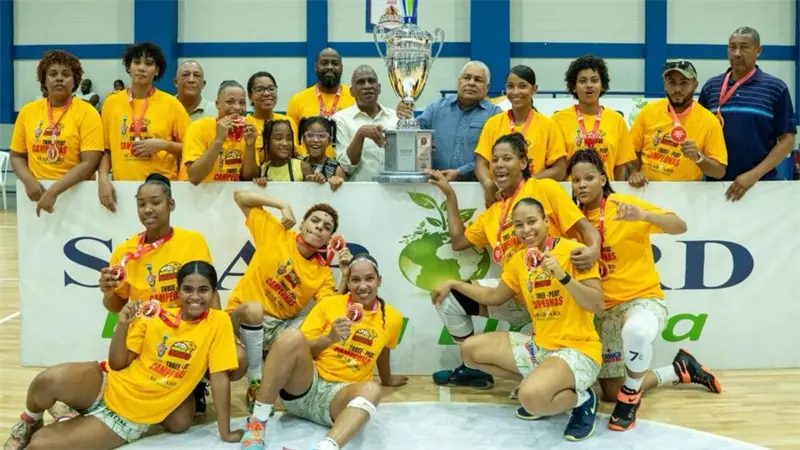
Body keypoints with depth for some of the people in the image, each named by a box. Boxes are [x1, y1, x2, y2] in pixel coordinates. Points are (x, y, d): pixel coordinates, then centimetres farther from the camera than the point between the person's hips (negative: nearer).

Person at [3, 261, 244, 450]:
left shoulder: (219, 322, -11)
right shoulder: (156, 316, -2)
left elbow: (220, 378, -9)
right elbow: (118, 363, -1)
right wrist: (123, 324, -17)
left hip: (130, 417, -2)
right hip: (106, 385, 3)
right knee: (49, 380, -30)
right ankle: (29, 423, 4)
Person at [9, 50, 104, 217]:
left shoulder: (87, 113, -6)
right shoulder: (28, 111, 6)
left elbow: (90, 163, -13)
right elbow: (17, 156, 11)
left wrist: (54, 190, -20)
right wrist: (29, 181, -8)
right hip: (37, 194, 3)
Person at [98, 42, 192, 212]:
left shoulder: (171, 103, -1)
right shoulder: (112, 102, 5)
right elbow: (105, 149, 9)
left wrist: (164, 145, -13)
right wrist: (103, 178, -6)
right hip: (122, 187, 2)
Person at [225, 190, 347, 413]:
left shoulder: (323, 272, 2)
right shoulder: (276, 232, -4)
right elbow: (240, 196, -3)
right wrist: (283, 206, -9)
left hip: (279, 326, 4)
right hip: (242, 318, -3)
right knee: (253, 308, -38)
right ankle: (256, 384, -20)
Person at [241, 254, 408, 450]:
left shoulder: (392, 318, 6)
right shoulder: (329, 304, 2)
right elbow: (300, 347, -1)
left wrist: (387, 379, 40)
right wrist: (329, 338, -18)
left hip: (340, 394, 1)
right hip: (304, 386, 0)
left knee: (371, 390, -35)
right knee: (293, 336, -30)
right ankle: (257, 423, -28)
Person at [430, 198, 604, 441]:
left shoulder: (573, 250, -12)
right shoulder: (518, 260, 7)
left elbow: (598, 306, -17)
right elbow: (495, 296, 22)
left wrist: (563, 276, -29)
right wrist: (452, 284, 19)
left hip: (577, 349, -7)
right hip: (539, 346, 8)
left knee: (532, 398, -34)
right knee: (470, 350, 2)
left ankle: (581, 398, 0)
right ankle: (542, 384, 9)